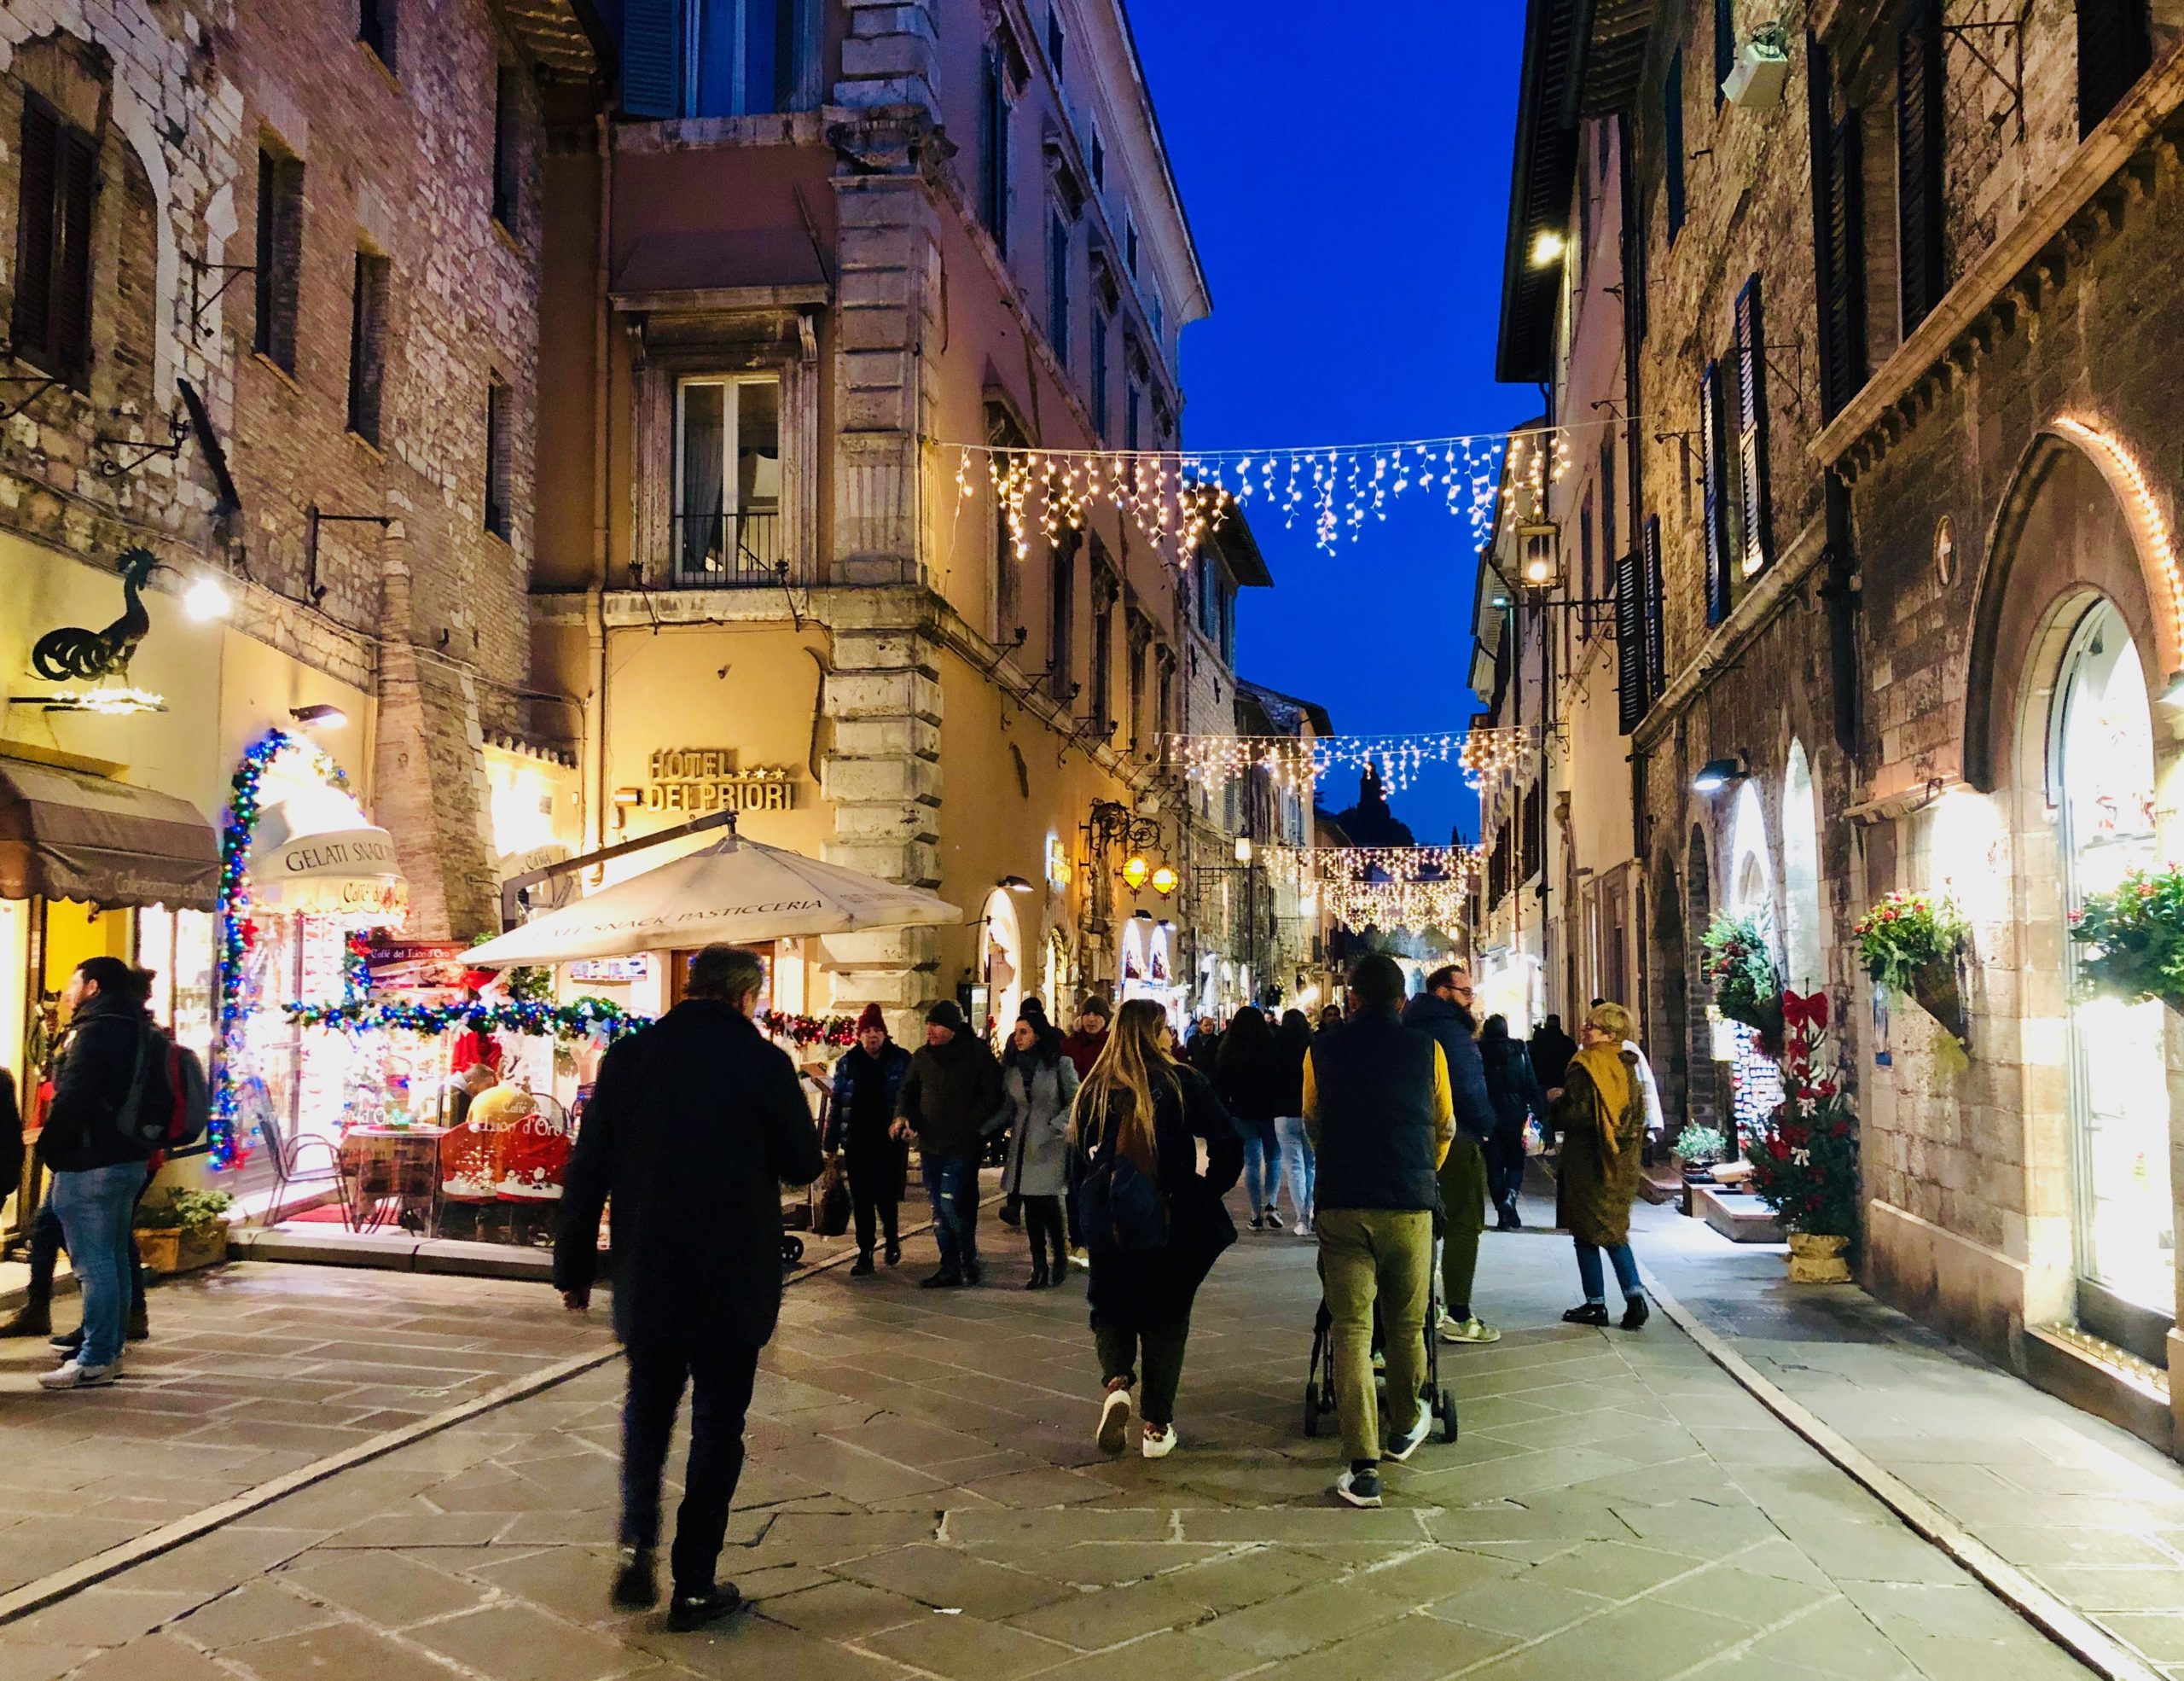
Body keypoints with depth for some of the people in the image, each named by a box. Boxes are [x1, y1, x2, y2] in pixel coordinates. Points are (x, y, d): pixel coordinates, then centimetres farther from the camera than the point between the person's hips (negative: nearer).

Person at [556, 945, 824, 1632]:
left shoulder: (629, 1056, -3)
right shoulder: (762, 1062, -11)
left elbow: (587, 1170, -1)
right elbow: (804, 1165, -2)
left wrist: (574, 1267, 8)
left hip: (645, 1280, 3)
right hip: (733, 1285, -2)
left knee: (647, 1408, 23)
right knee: (717, 1426, 10)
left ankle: (636, 1544, 8)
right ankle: (694, 1586, 14)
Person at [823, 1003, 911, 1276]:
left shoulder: (901, 1060, 0)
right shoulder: (848, 1062, 6)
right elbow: (836, 1103, 7)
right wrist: (831, 1143, 6)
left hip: (889, 1140, -2)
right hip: (857, 1141, 2)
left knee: (885, 1195, -4)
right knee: (861, 1200, 5)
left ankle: (892, 1237, 26)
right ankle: (865, 1254, 13)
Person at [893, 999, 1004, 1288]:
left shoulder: (977, 1053, -8)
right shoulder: (922, 1056, 8)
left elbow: (993, 1093, -8)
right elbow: (908, 1090, 15)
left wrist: (973, 1126, -15)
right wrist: (903, 1115, -4)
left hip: (963, 1146, -6)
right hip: (931, 1145, 6)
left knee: (952, 1205, -11)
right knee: (939, 1210, 10)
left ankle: (969, 1258, 10)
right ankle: (950, 1268, 20)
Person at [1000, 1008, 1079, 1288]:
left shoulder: (1060, 1064, -4)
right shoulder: (1011, 1067, 8)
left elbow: (1076, 1101, -1)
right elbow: (1008, 1106, 11)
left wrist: (1056, 1125, -12)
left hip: (1050, 1144, -4)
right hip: (1022, 1144, 4)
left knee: (1047, 1202, -9)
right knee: (1030, 1205, 3)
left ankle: (1060, 1257, 12)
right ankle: (1039, 1266, 10)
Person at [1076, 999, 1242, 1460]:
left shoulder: (1096, 1089, -1)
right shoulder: (1183, 1082, -7)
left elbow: (1082, 1159, 2)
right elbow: (1230, 1143, -11)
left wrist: (1084, 1220, 10)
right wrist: (1207, 1189, 2)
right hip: (1175, 1222, -1)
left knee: (1112, 1309, 17)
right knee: (1166, 1316, 13)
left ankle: (1116, 1382, -11)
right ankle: (1157, 1426, 14)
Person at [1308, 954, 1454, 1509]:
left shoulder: (1322, 1051, 5)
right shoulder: (1426, 1049, 3)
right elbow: (1445, 1127, 18)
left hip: (1340, 1205, 0)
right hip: (1409, 1205, 0)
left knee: (1351, 1329, 1)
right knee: (1406, 1326, 17)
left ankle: (1363, 1467, -5)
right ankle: (1405, 1427, 38)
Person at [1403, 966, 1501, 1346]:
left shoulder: (1417, 1027, 13)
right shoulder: (1450, 1029, -16)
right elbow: (1469, 1087, -18)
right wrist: (1488, 1125, -4)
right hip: (1458, 1140, -10)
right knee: (1465, 1224, -6)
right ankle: (1458, 1317, -7)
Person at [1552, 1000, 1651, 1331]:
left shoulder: (1585, 1067, -16)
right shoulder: (1627, 1066, 8)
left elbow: (1576, 1114, -20)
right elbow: (1638, 1114, 13)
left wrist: (1553, 1108, -2)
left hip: (1588, 1161, -7)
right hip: (1621, 1162, 7)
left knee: (1587, 1233, 3)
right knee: (1614, 1232, 15)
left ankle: (1596, 1304, 8)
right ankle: (1634, 1296, 2)